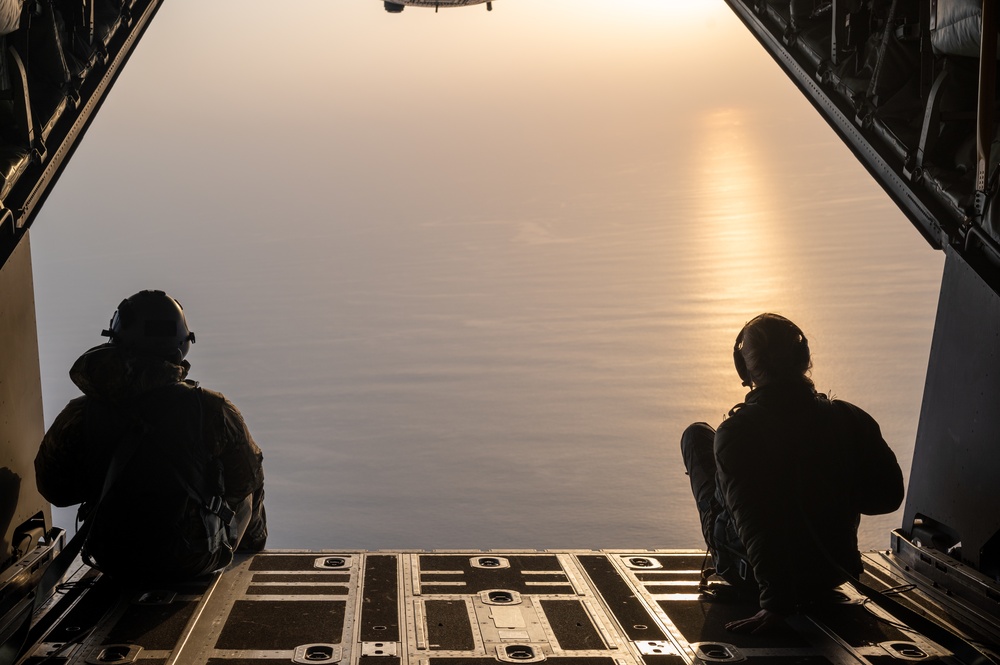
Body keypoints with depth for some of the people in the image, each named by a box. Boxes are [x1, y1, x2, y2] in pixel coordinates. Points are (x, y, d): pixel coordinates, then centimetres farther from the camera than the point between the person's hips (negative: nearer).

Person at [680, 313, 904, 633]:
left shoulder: (735, 433, -26)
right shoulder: (850, 421, -15)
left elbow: (753, 522, -31)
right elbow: (889, 497, -5)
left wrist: (775, 604, -28)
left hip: (749, 580, -3)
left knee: (696, 435, 13)